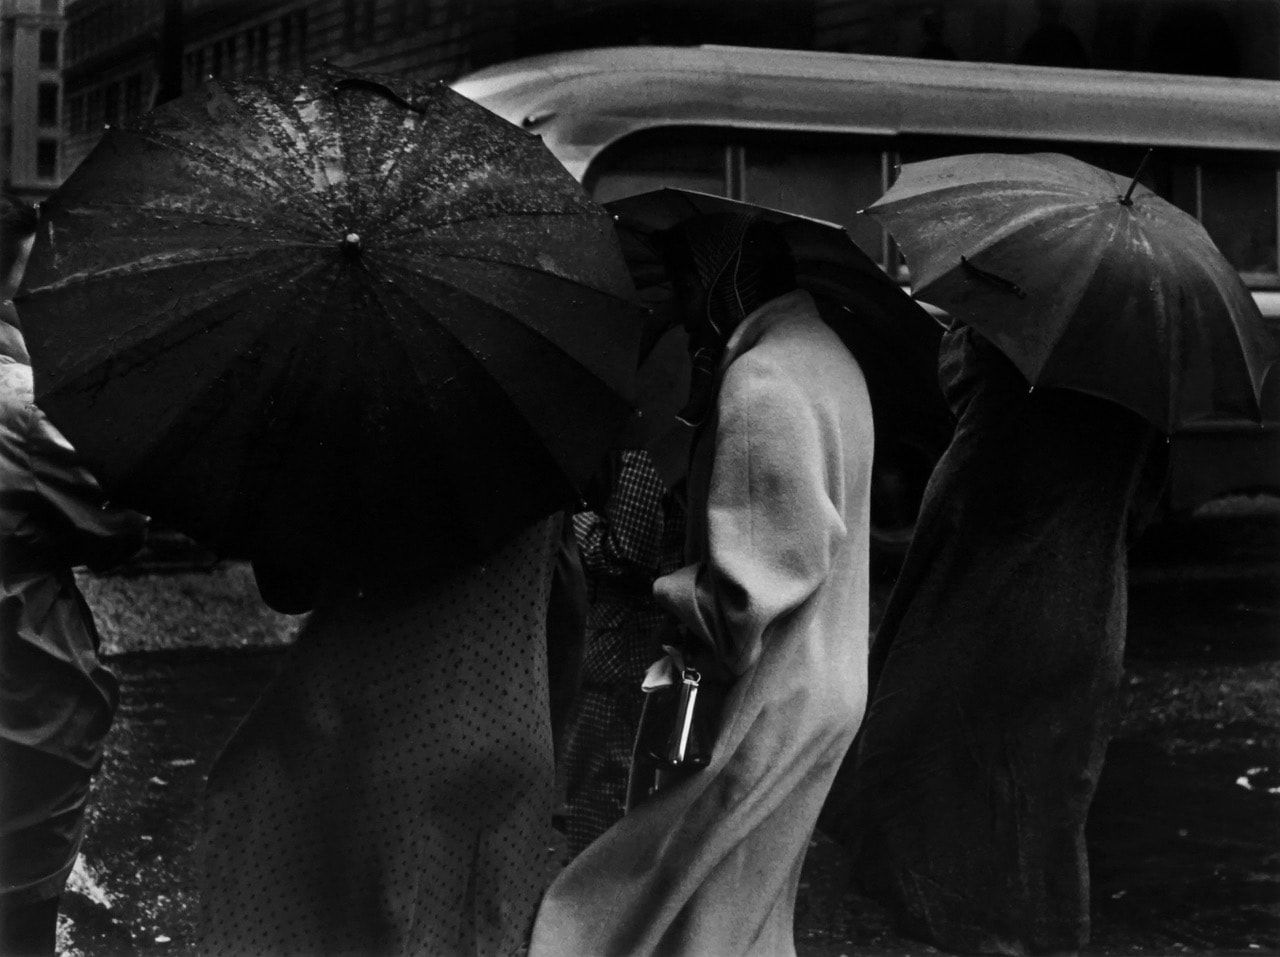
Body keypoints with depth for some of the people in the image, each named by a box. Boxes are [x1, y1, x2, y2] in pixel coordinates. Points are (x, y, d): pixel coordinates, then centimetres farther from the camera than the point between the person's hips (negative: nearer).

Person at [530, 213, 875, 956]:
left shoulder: (762, 386, -23)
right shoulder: (827, 356, 7)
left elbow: (747, 593, -25)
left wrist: (664, 592, -10)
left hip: (768, 705, -9)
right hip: (824, 684, 9)